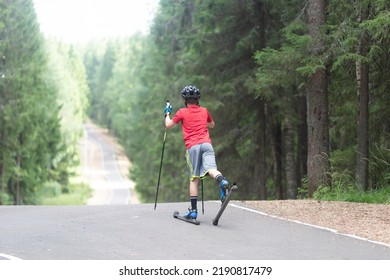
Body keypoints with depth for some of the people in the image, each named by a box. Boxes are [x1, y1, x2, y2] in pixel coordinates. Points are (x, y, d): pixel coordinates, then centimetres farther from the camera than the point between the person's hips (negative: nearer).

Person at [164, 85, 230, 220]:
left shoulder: (182, 112, 10)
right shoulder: (204, 111, 20)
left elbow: (168, 125, 19)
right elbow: (212, 125, 38)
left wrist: (167, 113, 36)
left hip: (192, 146, -1)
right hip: (206, 143, 1)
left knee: (194, 178, 3)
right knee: (211, 169, -18)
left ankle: (193, 210, 1)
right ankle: (222, 180, -54)